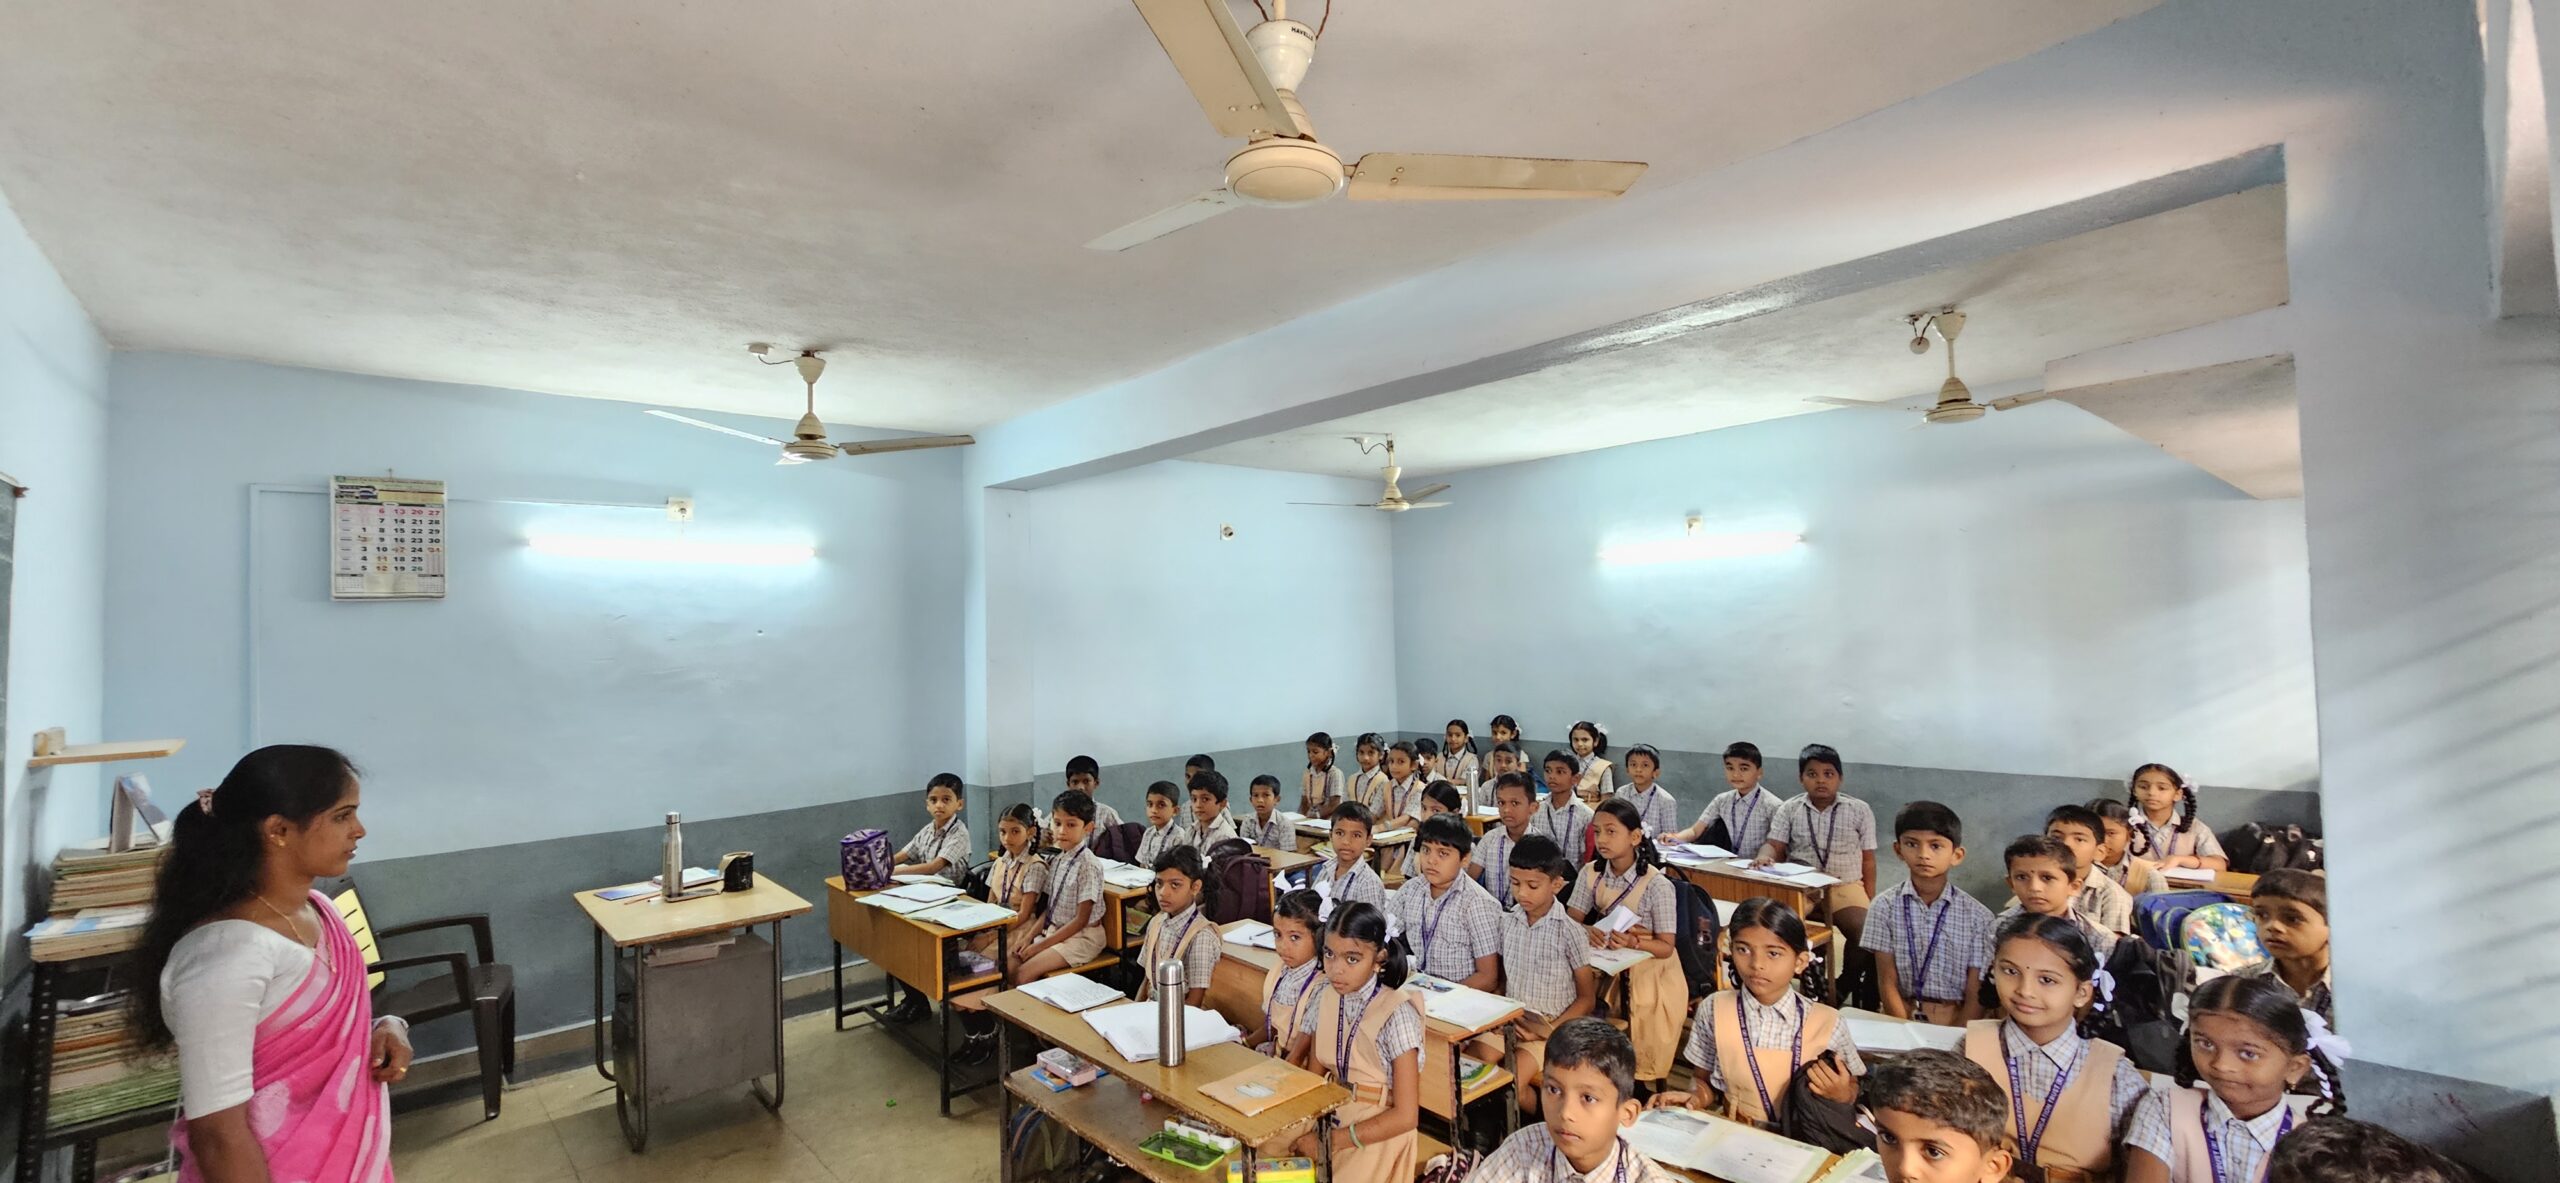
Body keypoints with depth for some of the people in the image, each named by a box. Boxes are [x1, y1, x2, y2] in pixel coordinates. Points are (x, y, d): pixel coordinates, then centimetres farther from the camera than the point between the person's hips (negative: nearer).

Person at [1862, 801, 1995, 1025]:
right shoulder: (1886, 906, -1)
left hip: (1956, 1020, 1)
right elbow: (1887, 984, 0)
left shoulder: (1977, 916, 0)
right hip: (1902, 1017, 0)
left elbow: (1976, 994, 0)